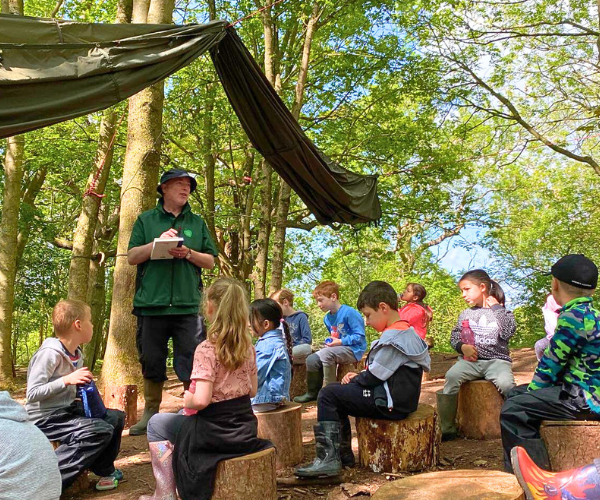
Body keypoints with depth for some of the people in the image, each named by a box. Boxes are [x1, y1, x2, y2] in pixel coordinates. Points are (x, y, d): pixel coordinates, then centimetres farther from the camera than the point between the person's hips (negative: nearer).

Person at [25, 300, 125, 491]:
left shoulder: (77, 355, 6)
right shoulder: (50, 354, -21)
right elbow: (32, 394, -26)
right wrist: (67, 380, -32)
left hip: (67, 410, 9)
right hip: (45, 418, -9)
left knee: (116, 417, 7)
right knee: (101, 431, -25)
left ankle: (104, 471, 22)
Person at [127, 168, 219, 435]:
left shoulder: (197, 223, 14)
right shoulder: (146, 220, 10)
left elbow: (210, 261, 12)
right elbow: (132, 257, 4)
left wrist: (189, 253, -7)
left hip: (188, 304, 0)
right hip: (151, 303, 0)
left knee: (192, 362, 0)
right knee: (151, 361, 9)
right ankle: (151, 412, 23)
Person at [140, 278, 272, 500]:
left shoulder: (206, 349, -20)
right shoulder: (247, 346, 1)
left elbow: (201, 400, -25)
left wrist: (187, 400, -5)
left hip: (216, 431, -7)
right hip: (246, 426, 7)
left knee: (156, 423, 17)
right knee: (182, 417, 35)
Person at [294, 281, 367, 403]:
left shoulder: (349, 313, -17)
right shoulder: (327, 318, 9)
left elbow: (360, 337, -18)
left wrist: (340, 341, -21)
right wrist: (330, 342, 1)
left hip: (354, 350, -9)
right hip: (340, 348, 9)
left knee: (326, 354, -31)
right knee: (312, 359, -5)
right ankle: (313, 392, 8)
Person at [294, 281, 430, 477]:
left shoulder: (393, 337, -20)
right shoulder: (406, 332, 13)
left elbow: (374, 376, -18)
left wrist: (355, 379, 0)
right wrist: (359, 376, 6)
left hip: (391, 404, -11)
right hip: (399, 398, 11)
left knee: (328, 394, -9)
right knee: (338, 391, 18)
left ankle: (329, 459, -10)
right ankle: (343, 454, 18)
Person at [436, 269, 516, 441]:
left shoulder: (501, 312, 9)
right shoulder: (465, 314, 17)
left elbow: (508, 332, -9)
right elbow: (454, 336, 17)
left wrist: (496, 307, -1)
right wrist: (463, 347, -5)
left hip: (496, 360, -2)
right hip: (470, 360, 2)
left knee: (506, 383, -34)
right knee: (452, 375, -29)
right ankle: (447, 428, -21)